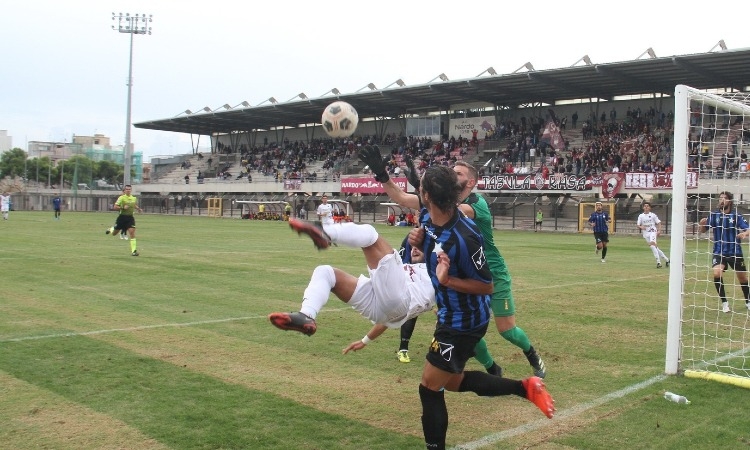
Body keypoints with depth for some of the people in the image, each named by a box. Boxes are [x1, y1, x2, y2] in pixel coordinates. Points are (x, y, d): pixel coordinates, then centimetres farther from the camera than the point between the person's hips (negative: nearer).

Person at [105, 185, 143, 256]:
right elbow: (115, 207, -13)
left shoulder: (134, 198, 5)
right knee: (114, 234, 12)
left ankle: (134, 251, -12)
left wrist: (139, 209, 9)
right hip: (122, 217, -2)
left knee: (132, 233, -13)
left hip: (130, 217, 2)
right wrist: (123, 208, -26)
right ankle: (110, 229, 51)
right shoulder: (121, 198, -10)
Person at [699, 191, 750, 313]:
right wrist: (702, 224, -23)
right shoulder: (714, 215, -2)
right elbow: (703, 230, 0)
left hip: (735, 252, 0)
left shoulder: (736, 215, -6)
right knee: (716, 273, -22)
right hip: (719, 251, 0)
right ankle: (724, 303, -5)